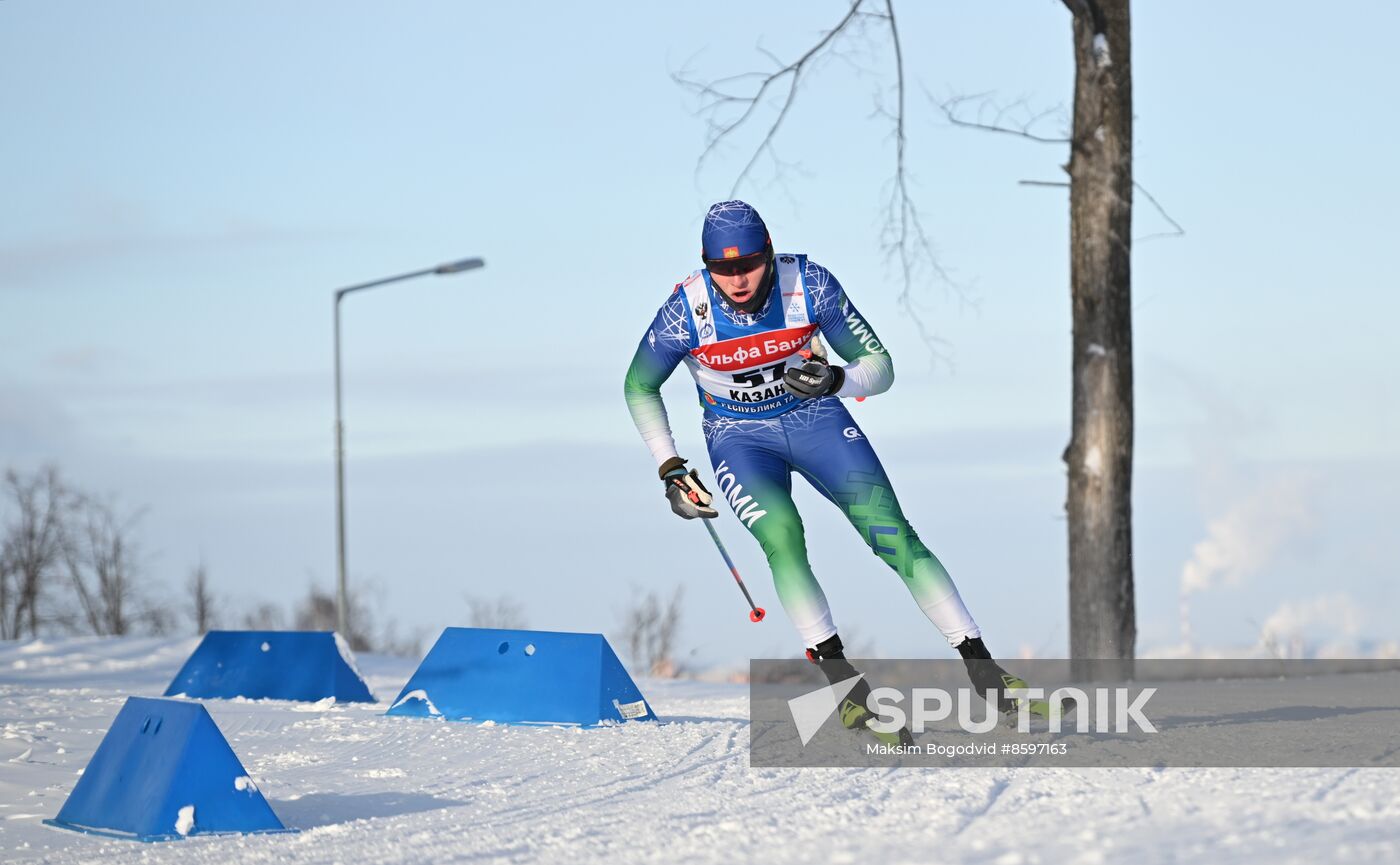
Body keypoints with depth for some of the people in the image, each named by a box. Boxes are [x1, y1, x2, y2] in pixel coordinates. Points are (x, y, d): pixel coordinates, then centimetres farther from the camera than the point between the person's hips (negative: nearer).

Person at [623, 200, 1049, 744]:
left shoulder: (809, 285, -21)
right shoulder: (686, 311, -21)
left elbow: (880, 366, -12)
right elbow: (639, 388, -3)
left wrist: (834, 380, -33)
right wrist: (670, 471, -7)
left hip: (816, 420, 1)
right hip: (739, 438, -1)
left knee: (891, 533, -14)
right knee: (781, 534, -29)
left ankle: (982, 668, -12)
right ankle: (842, 681, -24)